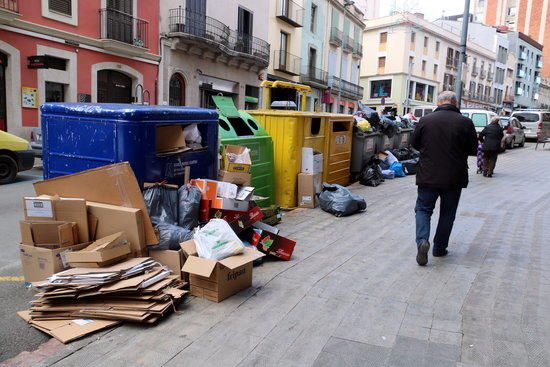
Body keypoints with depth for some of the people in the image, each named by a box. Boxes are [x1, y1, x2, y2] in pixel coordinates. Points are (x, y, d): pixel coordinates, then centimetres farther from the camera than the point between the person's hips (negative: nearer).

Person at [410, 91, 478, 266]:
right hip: (454, 178, 0)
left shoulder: (425, 120, -5)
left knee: (423, 208, 10)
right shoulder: (465, 122, -6)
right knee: (447, 213, 14)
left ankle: (422, 240, -12)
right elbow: (473, 150, 2)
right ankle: (439, 248, 21)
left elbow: (414, 144, 7)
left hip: (428, 175, 0)